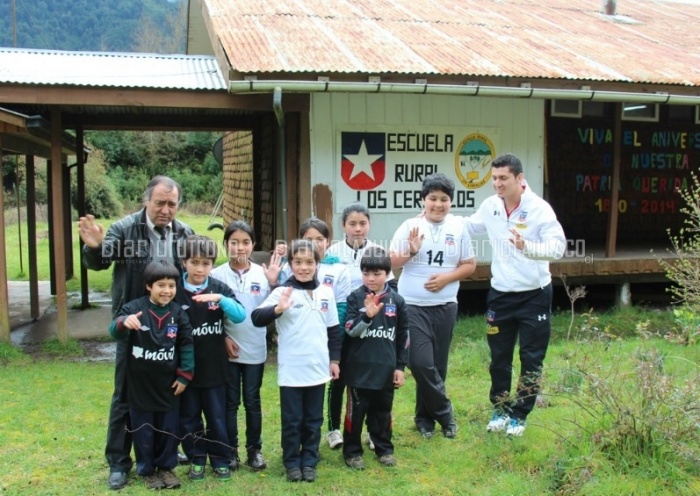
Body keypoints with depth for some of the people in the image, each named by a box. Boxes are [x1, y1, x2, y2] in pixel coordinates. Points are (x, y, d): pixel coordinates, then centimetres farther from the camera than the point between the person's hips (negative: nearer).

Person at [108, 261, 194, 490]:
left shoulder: (178, 313, -3)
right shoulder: (134, 308, -11)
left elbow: (186, 345, 1)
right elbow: (115, 332, -21)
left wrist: (184, 375, -2)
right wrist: (123, 322, -44)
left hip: (168, 385, 2)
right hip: (140, 385, -2)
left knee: (168, 429, 13)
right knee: (143, 431, 10)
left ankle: (166, 467, 31)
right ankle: (147, 470, 27)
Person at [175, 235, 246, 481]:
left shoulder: (219, 288, -4)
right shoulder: (175, 291, -8)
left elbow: (241, 316, -14)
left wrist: (220, 299, -29)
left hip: (214, 367, 0)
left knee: (217, 416, 11)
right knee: (188, 417, 12)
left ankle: (221, 460, 26)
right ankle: (197, 459, 28)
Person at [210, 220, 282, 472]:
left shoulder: (262, 273, -1)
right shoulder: (217, 275, -4)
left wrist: (273, 284, -14)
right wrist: (222, 337, -9)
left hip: (255, 349, 1)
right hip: (228, 349, -1)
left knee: (252, 401, 11)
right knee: (230, 402, 10)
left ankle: (254, 449, 23)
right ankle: (230, 450, 22)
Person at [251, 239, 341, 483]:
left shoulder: (326, 293, 4)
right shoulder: (282, 292, -9)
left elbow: (333, 330, 12)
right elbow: (256, 318, -19)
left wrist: (334, 359, 11)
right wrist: (277, 310, -37)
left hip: (318, 368, 4)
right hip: (291, 370, -3)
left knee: (314, 420, 14)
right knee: (292, 420, 8)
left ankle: (309, 461, 27)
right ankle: (292, 462, 23)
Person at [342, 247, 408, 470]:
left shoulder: (397, 300, 0)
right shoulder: (355, 298, -5)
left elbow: (403, 336, 6)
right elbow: (350, 330, -12)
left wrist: (400, 366, 5)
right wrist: (367, 316, -29)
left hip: (386, 369, 2)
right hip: (359, 368, -2)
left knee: (382, 411, 15)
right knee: (356, 411, 7)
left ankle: (384, 448, 30)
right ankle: (352, 451, 21)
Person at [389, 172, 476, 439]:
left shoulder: (458, 227, 1)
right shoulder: (410, 226, -3)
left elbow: (469, 264, 6)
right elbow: (392, 262, -1)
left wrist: (447, 278, -10)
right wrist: (411, 251, -19)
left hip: (445, 306, 2)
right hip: (413, 306, -2)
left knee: (437, 365, 8)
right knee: (421, 363, -9)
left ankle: (425, 416, 26)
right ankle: (445, 413, 12)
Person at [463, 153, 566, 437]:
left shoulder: (539, 208, -16)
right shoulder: (490, 206, -1)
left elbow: (558, 247, -25)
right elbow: (467, 227, 18)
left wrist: (527, 247, -42)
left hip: (534, 295, -4)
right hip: (500, 294, 4)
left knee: (531, 360, 7)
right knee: (499, 357, 13)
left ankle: (519, 414, 23)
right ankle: (500, 408, 31)